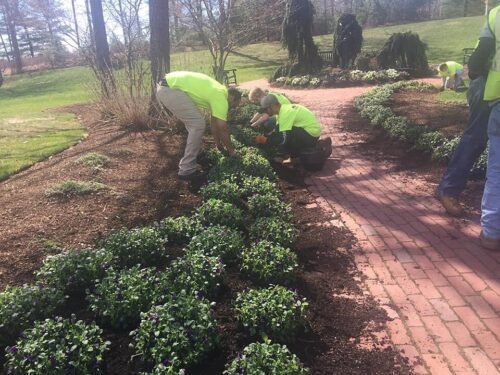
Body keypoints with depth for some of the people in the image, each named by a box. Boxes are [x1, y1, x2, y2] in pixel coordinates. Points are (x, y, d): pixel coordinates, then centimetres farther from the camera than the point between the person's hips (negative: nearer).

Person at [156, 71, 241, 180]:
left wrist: (218, 144, 36)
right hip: (170, 89, -11)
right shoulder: (221, 97, -8)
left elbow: (214, 121, 30)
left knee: (194, 123, 21)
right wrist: (231, 151, 8)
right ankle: (187, 170, -4)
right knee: (198, 125, -8)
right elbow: (223, 129, -5)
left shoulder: (217, 92, 20)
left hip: (166, 88, 11)